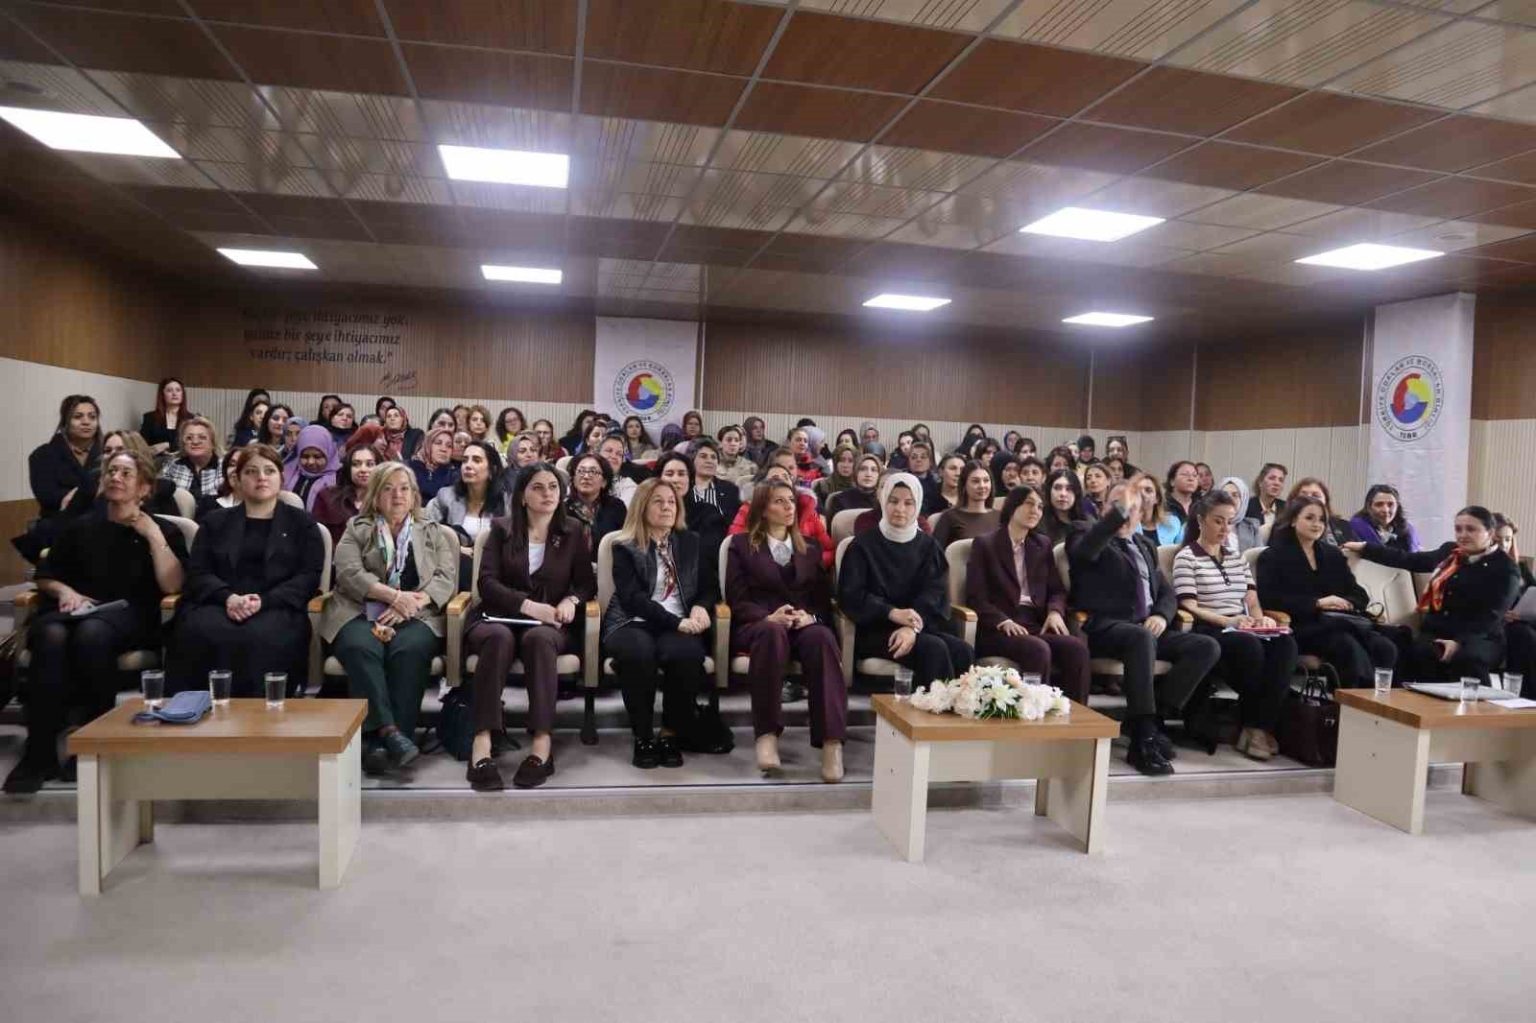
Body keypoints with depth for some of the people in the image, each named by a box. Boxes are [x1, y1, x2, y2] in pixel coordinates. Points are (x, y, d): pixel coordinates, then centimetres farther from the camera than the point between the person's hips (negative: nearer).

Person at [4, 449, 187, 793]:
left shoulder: (163, 530, 13)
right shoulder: (79, 527, 22)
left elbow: (171, 586, -2)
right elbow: (44, 576, 23)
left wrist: (154, 536, -7)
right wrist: (65, 591, 1)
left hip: (129, 616, -3)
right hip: (75, 611, 3)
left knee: (92, 632, -39)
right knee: (51, 636, -36)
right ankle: (40, 752, -32)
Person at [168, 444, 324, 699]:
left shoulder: (302, 523, 16)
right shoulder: (215, 522, 23)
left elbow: (309, 576, 4)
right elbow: (197, 572, 11)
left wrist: (264, 601, -13)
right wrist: (228, 597, -11)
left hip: (276, 608, -2)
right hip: (219, 603, 2)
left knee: (262, 638, -37)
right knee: (201, 633, -33)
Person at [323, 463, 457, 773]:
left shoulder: (433, 534, 22)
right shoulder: (356, 529, 20)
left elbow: (445, 578, 7)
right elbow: (349, 573, 2)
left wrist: (411, 602, -12)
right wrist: (395, 596, -14)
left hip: (415, 618, 0)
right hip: (360, 614, 0)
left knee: (410, 650, -34)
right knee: (361, 649, -35)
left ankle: (379, 740, -35)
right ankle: (389, 731, -42)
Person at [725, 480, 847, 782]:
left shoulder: (810, 549, 24)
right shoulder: (741, 545, 14)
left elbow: (824, 600, 13)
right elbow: (737, 599, 2)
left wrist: (810, 617, -11)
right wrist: (768, 617, -17)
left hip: (804, 626, 2)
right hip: (757, 626, -2)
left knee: (822, 637, -35)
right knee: (772, 632, -40)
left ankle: (831, 741, -43)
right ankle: (767, 735, -38)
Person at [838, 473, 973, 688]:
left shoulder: (928, 546, 13)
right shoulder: (863, 545, 4)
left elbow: (935, 594, 0)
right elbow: (850, 595, -5)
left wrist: (912, 628, -20)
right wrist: (892, 613, -21)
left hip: (922, 625, 4)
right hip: (876, 629, -3)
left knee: (961, 650, -27)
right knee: (935, 649, -30)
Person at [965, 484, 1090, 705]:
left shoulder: (1043, 544, 22)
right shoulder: (985, 544, 5)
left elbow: (1057, 589, 17)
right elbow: (976, 597, -4)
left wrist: (1055, 611, -6)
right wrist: (1003, 621, -20)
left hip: (1036, 623, 5)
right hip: (997, 628, -5)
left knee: (1077, 647, -26)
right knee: (1038, 650, -35)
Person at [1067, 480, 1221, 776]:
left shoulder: (1145, 545, 26)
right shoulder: (1088, 539, 6)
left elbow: (1166, 592, 22)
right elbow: (1085, 548, -21)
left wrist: (1161, 615, 0)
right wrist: (1119, 510, -27)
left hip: (1148, 627, 7)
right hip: (1105, 627, -7)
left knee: (1207, 647, -14)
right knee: (1142, 637, -38)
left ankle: (1151, 716, -14)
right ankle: (1143, 740, -35)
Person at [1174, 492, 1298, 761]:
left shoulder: (1237, 558, 24)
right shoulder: (1186, 557, 3)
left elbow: (1253, 602, 15)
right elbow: (1189, 608, -8)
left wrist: (1261, 619, -9)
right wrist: (1228, 621, -22)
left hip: (1243, 631, 6)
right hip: (1208, 632, -6)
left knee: (1285, 643, -27)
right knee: (1251, 647, -36)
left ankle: (1259, 726, -26)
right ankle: (1262, 725, -17)